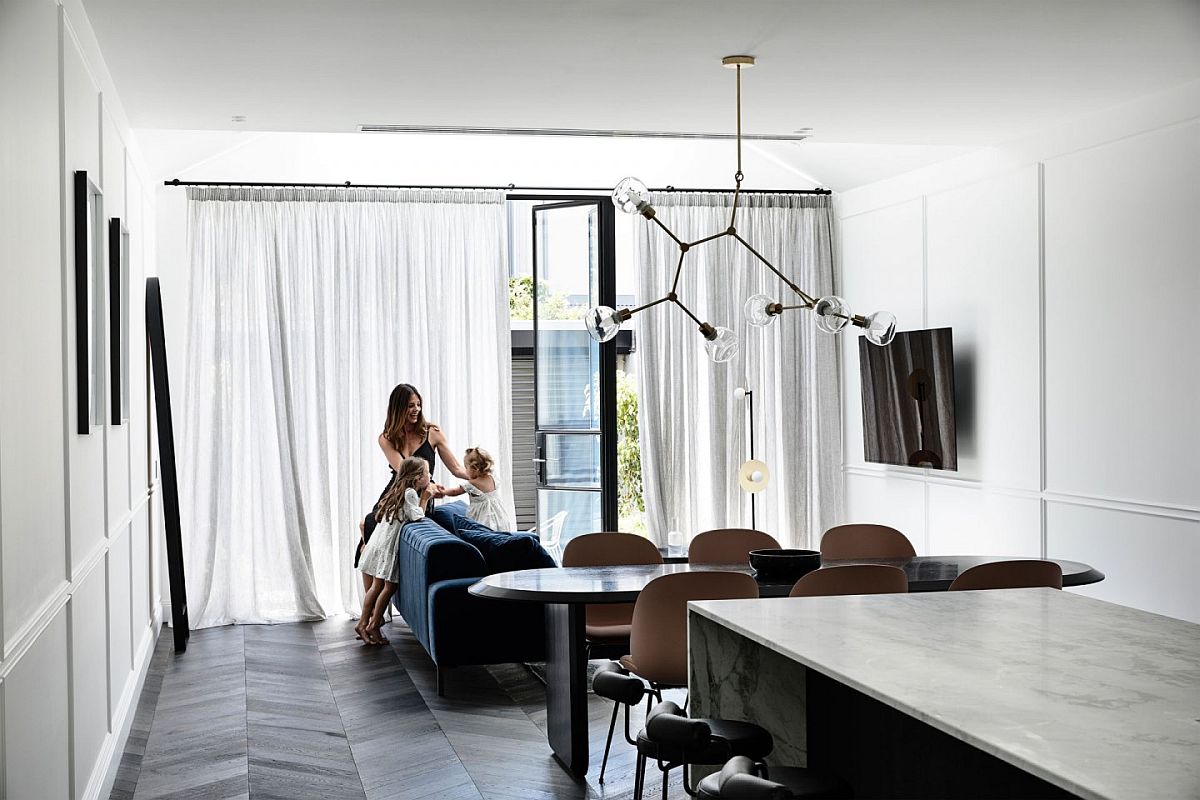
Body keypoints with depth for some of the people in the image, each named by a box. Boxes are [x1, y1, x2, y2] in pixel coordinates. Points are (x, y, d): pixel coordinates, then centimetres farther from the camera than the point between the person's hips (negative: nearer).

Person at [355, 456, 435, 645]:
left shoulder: (400, 490, 18)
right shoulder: (410, 493, -11)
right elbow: (417, 517, -13)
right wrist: (425, 498, -5)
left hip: (380, 542, 9)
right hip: (388, 544, -9)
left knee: (377, 585, 11)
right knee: (389, 586, -2)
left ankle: (363, 623, 12)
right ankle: (373, 625, 3)